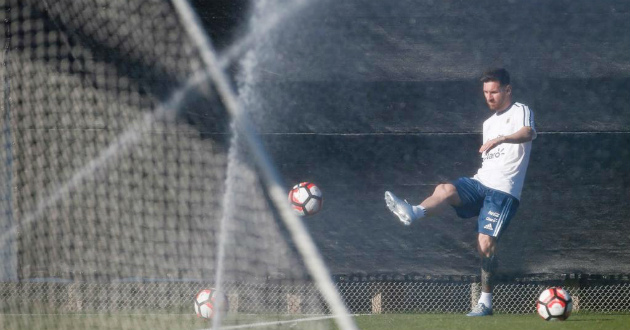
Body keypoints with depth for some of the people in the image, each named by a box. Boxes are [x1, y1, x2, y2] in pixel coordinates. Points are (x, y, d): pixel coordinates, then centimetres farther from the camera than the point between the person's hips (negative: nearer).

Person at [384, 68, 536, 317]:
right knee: (445, 189, -25)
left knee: (485, 244, -15)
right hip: (480, 183, 6)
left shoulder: (521, 112, -1)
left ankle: (486, 302, -5)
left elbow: (528, 133, -24)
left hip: (503, 190, -6)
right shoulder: (489, 123, 25)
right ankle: (412, 213, -53)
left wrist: (501, 139, -43)